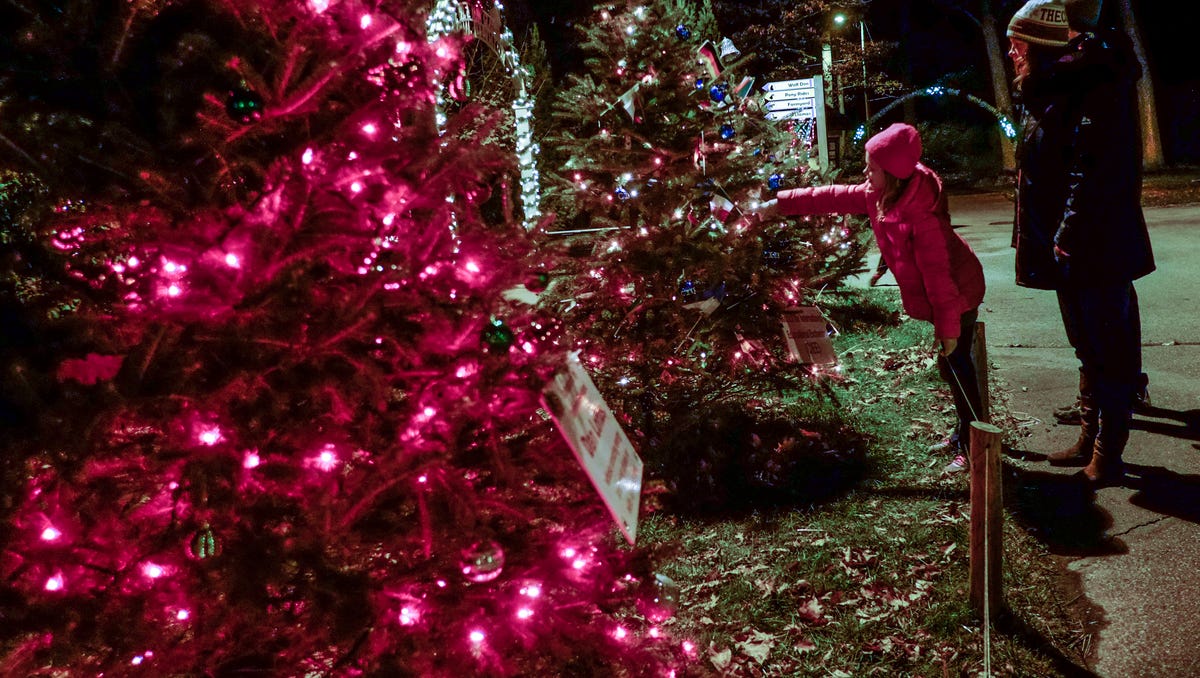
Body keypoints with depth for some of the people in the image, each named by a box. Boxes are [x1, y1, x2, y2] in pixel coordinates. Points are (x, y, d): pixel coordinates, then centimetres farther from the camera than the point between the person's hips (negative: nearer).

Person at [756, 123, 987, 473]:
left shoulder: (920, 214, -31)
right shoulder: (878, 194, -5)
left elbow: (937, 272, -29)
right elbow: (835, 197, 5)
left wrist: (947, 326, -25)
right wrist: (780, 203, 5)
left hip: (958, 293, -9)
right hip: (944, 295, 9)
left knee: (955, 364, -1)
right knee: (951, 365, 18)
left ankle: (972, 446, 11)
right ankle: (964, 434, 32)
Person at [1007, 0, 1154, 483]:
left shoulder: (1095, 89, -17)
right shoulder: (1049, 92, 13)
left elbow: (1095, 171, -26)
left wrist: (1070, 235, -28)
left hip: (1098, 250, -10)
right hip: (1069, 250, 10)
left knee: (1109, 354, 0)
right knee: (1089, 351, 18)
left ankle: (1107, 455, 9)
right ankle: (1090, 441, 30)